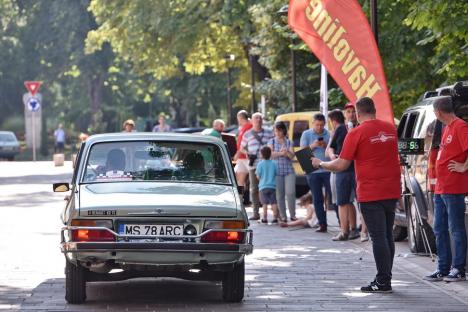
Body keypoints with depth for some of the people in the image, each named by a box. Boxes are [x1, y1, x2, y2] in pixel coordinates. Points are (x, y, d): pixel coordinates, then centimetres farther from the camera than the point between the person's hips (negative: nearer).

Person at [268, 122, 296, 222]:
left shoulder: (289, 142, 11)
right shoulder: (272, 142, 10)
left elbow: (292, 156, 1)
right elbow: (270, 154, -4)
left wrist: (287, 152, -18)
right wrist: (281, 153, -12)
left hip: (289, 171, 0)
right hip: (277, 171, 0)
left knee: (290, 193, -9)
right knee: (279, 194, -1)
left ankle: (293, 215, 0)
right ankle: (283, 216, 6)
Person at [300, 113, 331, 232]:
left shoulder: (329, 134, 4)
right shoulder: (306, 134, 7)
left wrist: (326, 146, -15)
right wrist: (312, 146, -14)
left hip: (328, 170, -1)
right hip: (313, 172, 1)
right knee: (317, 199, 4)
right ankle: (322, 224, 9)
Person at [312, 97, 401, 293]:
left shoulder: (357, 133, -11)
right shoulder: (390, 128, 7)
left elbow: (341, 165, -11)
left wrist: (320, 164, 7)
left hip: (371, 194, -6)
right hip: (391, 192, 6)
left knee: (378, 237, -4)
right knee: (387, 236, 13)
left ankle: (383, 282, -4)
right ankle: (385, 279, 17)